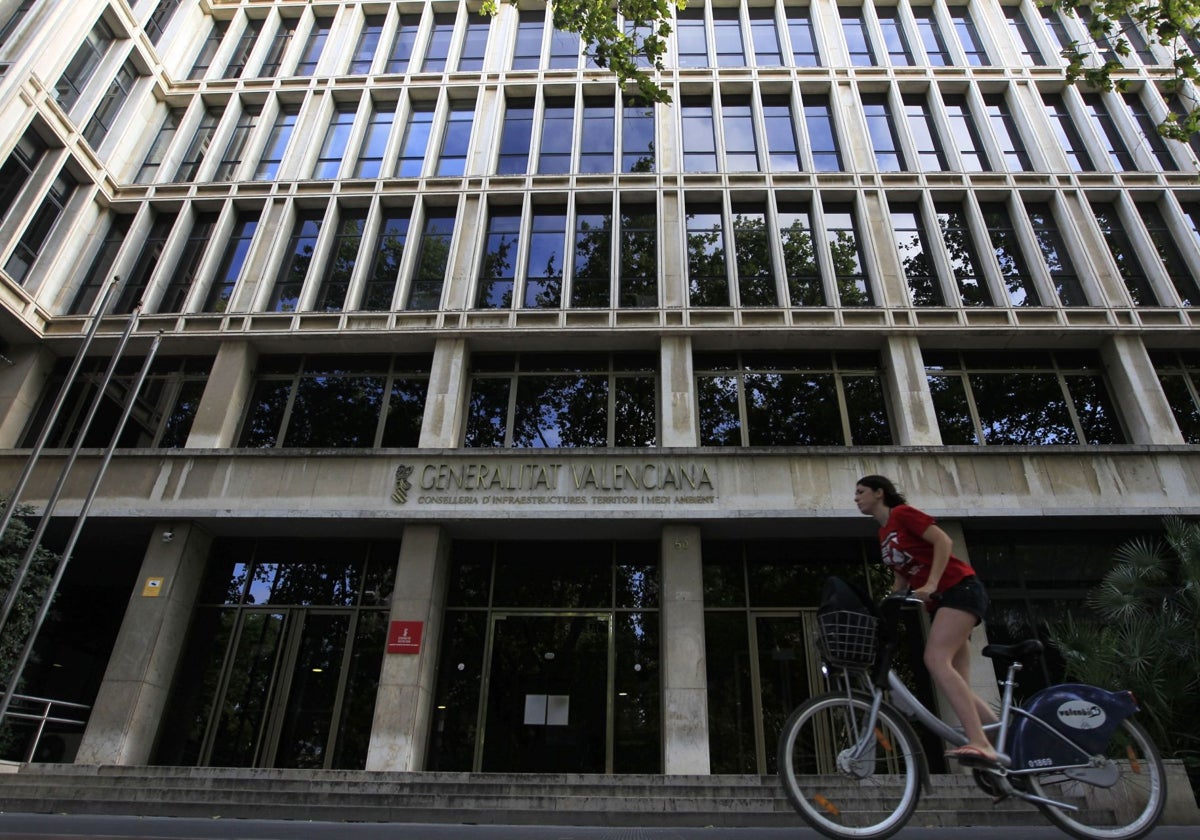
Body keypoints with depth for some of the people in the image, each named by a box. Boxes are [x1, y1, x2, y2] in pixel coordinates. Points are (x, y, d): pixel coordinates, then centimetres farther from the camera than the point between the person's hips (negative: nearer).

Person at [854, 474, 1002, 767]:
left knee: (936, 659, -26)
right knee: (957, 682, 2)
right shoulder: (884, 535, 19)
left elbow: (943, 541, -14)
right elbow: (901, 580, 21)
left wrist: (931, 584, -22)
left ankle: (981, 744, -31)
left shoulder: (902, 513, -4)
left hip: (960, 589, -9)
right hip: (940, 600, 9)